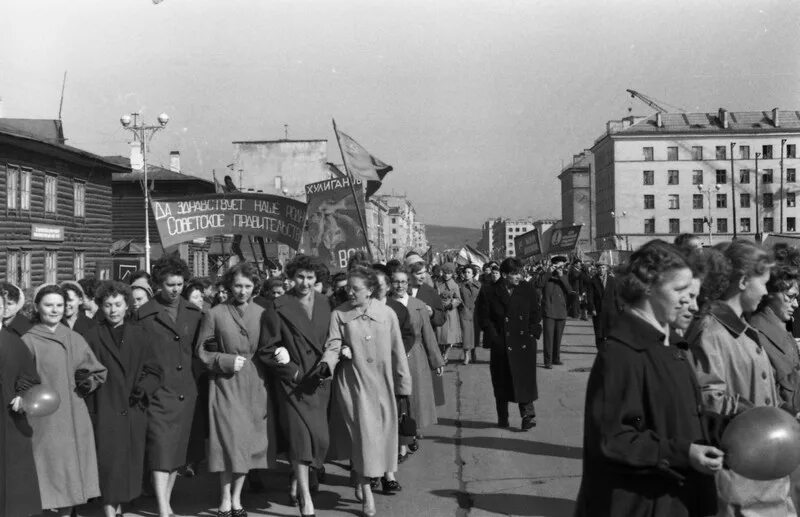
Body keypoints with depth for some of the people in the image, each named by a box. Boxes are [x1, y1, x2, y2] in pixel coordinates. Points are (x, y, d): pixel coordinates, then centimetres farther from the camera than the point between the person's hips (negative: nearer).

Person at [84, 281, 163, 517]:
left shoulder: (138, 334, 8)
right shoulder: (92, 336, 2)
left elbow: (154, 370, 6)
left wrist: (142, 389, -8)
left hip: (133, 409, 3)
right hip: (105, 409, -2)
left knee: (129, 461, 7)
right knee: (108, 462, -5)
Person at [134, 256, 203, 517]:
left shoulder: (194, 313, 8)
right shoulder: (145, 314, -4)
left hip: (186, 392, 5)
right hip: (159, 392, -4)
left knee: (177, 450, 12)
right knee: (161, 451, -8)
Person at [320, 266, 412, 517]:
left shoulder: (387, 314, -3)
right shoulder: (339, 315, -3)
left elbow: (397, 352, 1)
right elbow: (333, 346, -7)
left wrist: (403, 384, 4)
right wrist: (327, 364, -29)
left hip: (381, 384, 2)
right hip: (353, 383, -2)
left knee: (381, 434, 7)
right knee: (364, 433, -6)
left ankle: (363, 479, 29)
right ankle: (366, 491, 5)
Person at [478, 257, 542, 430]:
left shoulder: (528, 291, 5)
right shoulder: (491, 293, -1)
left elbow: (536, 315, 10)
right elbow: (485, 318, 0)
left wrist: (533, 334, 0)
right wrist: (494, 338, -6)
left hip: (524, 344, 0)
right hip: (501, 345, 0)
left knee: (525, 378, -8)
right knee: (502, 381, 7)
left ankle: (528, 415, -2)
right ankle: (502, 418, 19)